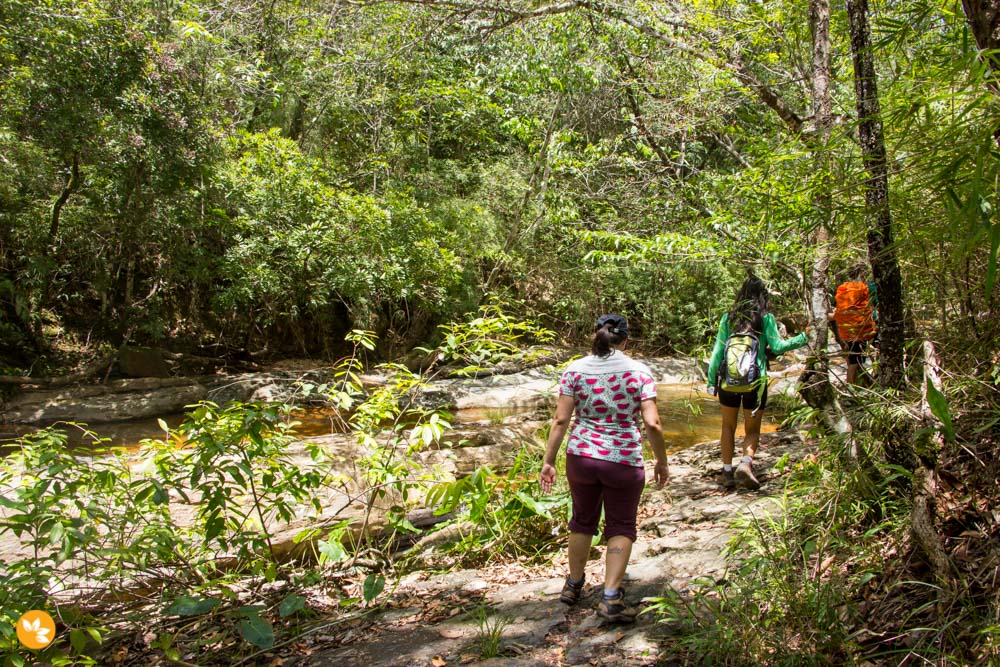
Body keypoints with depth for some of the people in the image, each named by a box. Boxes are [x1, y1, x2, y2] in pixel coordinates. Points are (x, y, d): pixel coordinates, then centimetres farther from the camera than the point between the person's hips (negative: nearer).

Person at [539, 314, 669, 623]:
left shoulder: (575, 369, -2)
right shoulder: (639, 371, -6)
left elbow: (560, 419, -6)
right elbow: (652, 424, -12)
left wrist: (548, 461, 0)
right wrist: (662, 462, 1)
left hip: (581, 457, 2)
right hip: (624, 461, -2)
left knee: (582, 520, 22)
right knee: (621, 527, 14)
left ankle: (573, 585, 37)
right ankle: (611, 598, 7)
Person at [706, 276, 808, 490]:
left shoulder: (728, 318, 2)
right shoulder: (766, 318, -5)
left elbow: (718, 350, 2)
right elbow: (777, 346, -6)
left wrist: (711, 380, 7)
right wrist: (804, 337, 6)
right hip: (755, 381, -2)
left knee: (728, 426, 17)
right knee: (752, 429, 12)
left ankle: (727, 471, 14)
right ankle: (745, 463, -12)